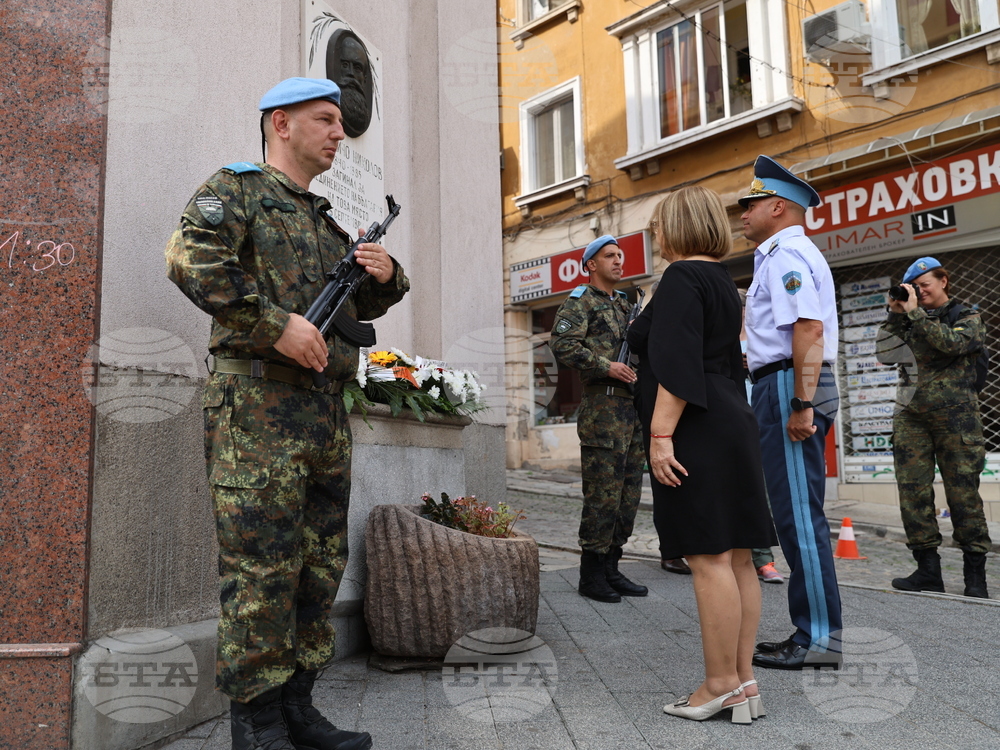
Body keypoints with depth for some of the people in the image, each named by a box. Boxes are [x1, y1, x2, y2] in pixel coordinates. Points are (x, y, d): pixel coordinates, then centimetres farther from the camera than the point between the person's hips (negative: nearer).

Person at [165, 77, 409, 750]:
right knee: (262, 567, -5)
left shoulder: (327, 221, 25)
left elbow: (366, 304, 30)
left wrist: (385, 275, 7)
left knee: (322, 565, 9)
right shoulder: (235, 189, 4)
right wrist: (278, 325, -18)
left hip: (326, 408, 8)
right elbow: (192, 259, -14)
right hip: (257, 400, -8)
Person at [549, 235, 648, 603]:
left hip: (634, 405, 8)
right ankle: (591, 575, 4)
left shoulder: (625, 304, 25)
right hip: (603, 405, -8)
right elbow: (563, 344, -14)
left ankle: (611, 569, 19)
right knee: (603, 493, -7)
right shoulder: (580, 302, 0)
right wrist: (606, 366, -18)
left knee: (628, 493, 9)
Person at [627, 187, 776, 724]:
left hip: (695, 433, -10)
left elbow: (677, 362, -19)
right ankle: (743, 681, 14)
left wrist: (661, 433, -21)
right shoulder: (722, 280, 20)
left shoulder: (682, 277, -8)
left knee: (709, 557, -6)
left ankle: (721, 684, 1)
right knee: (736, 557, 8)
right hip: (730, 424, 10)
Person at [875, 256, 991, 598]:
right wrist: (895, 315, 3)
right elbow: (885, 354, 7)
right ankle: (928, 570, 4)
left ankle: (976, 575, 5)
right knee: (913, 493, -2)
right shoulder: (910, 321, 19)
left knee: (963, 493, -3)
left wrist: (914, 313, -11)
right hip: (911, 416, 4)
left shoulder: (968, 318, 8)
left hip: (955, 416, -3)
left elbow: (951, 343, -13)